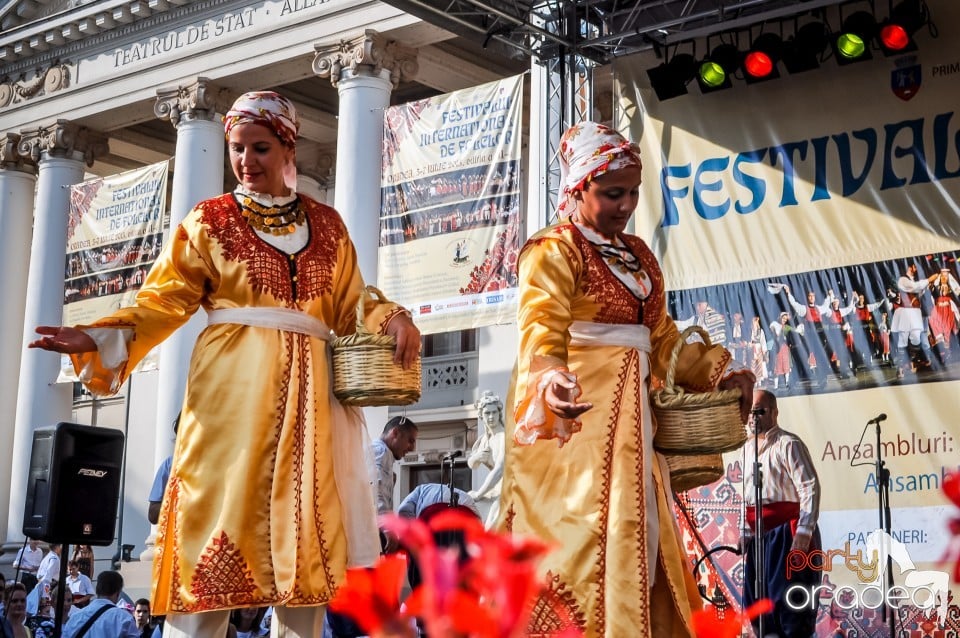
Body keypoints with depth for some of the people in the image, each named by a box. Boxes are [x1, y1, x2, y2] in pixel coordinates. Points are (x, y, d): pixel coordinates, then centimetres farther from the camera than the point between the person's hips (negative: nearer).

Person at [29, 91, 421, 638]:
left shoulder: (326, 225, 15)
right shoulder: (210, 220, 7)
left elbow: (349, 306, 16)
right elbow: (164, 301, 2)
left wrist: (391, 319, -4)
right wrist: (97, 339, -11)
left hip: (304, 393, 3)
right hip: (231, 388, -3)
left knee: (303, 533, 2)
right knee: (221, 513, -8)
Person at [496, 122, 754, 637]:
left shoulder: (638, 255, 18)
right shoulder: (553, 252, -7)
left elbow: (661, 337, 22)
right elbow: (540, 335, -21)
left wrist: (720, 372, 11)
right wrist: (551, 381, -41)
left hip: (628, 413, 8)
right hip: (574, 413, -8)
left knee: (635, 531, 7)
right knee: (580, 531, -15)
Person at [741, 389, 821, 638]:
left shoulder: (788, 444, -8)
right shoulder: (748, 448, 16)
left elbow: (810, 489, -15)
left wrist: (803, 535, -21)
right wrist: (746, 533, 15)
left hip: (786, 532, -8)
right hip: (760, 536, 8)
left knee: (788, 601, -7)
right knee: (757, 603, 10)